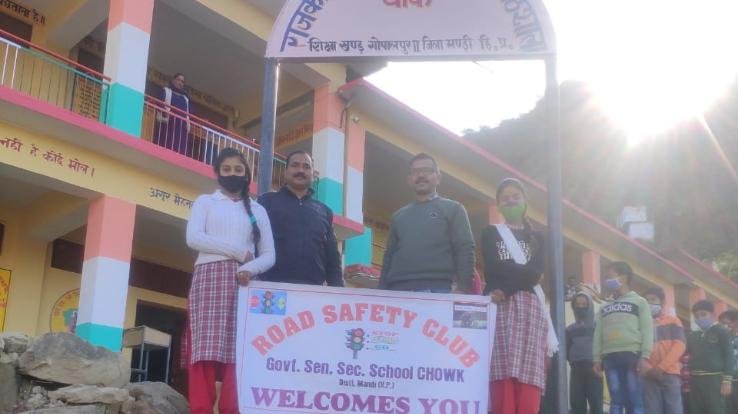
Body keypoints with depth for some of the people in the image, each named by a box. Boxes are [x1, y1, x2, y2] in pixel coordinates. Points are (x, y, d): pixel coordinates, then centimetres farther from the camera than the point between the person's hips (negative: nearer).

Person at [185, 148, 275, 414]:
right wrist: (238, 251, -6)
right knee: (206, 349, -14)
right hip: (209, 277, -2)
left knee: (240, 351, -11)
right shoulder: (205, 202, 16)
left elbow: (269, 255, 12)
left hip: (245, 283, 2)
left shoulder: (257, 210, 22)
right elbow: (194, 238, -2)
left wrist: (249, 268, -9)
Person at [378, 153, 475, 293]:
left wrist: (463, 290, -10)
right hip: (397, 291, 4)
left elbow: (465, 250, 3)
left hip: (436, 290, -3)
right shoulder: (399, 215, 25)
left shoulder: (453, 209, 13)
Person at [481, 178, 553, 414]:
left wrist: (506, 288, -9)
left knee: (528, 375, -13)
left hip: (528, 307, 2)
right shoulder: (490, 234, 20)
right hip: (498, 307, -2)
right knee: (502, 376, -17)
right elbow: (492, 271, 2)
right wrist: (523, 271, -1)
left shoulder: (536, 238, 23)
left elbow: (536, 275, 4)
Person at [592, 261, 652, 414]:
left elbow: (647, 330, 1)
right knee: (616, 401, 0)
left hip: (632, 355, -4)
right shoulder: (605, 308, 25)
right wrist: (597, 359, 5)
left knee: (635, 402, -7)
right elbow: (598, 334, 17)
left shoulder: (639, 302, 12)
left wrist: (645, 356, -12)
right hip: (610, 357, 4)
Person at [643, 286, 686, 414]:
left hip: (669, 373, -1)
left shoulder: (672, 321, 14)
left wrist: (661, 367, -10)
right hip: (649, 375, 1)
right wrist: (649, 369, -10)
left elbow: (679, 345, 1)